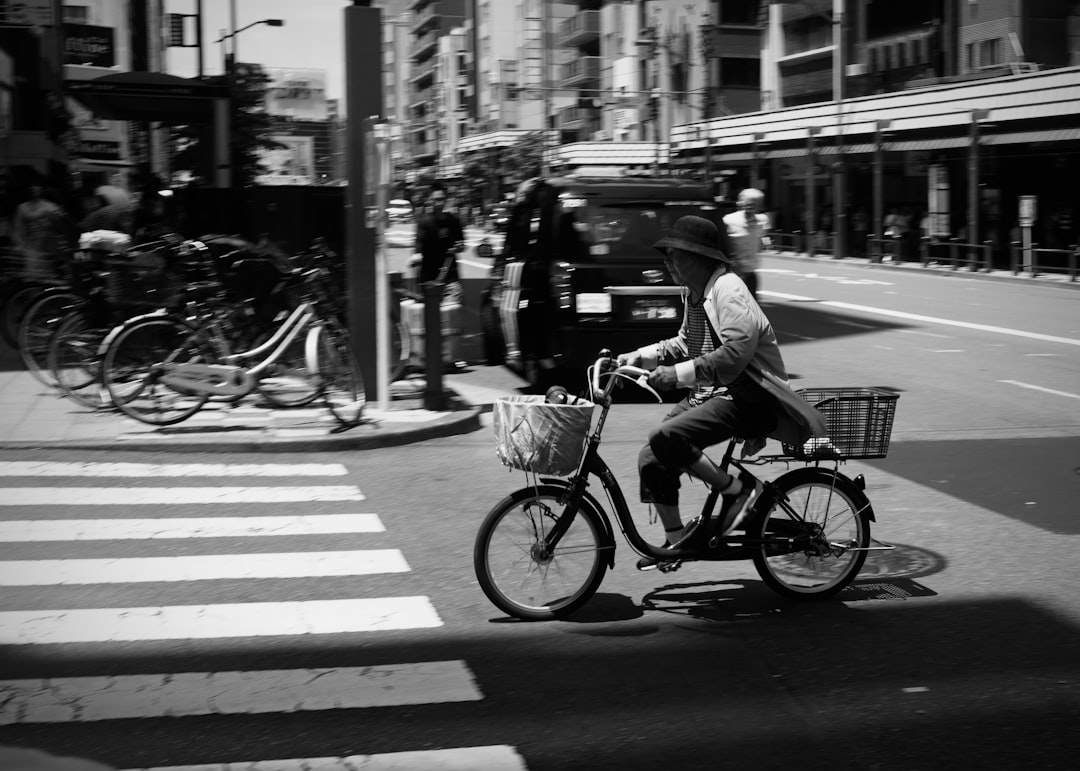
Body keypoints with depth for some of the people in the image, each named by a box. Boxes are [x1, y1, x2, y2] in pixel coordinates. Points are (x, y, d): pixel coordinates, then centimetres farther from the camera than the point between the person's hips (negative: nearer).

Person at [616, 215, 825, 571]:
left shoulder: (728, 291, -18)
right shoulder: (693, 293, 11)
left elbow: (735, 353, -29)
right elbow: (686, 344, 24)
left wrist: (679, 374, -30)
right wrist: (639, 357, 11)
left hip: (746, 398, -10)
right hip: (710, 392, 10)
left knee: (666, 439, -27)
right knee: (652, 460, 1)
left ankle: (737, 489, -9)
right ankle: (675, 540, 17)